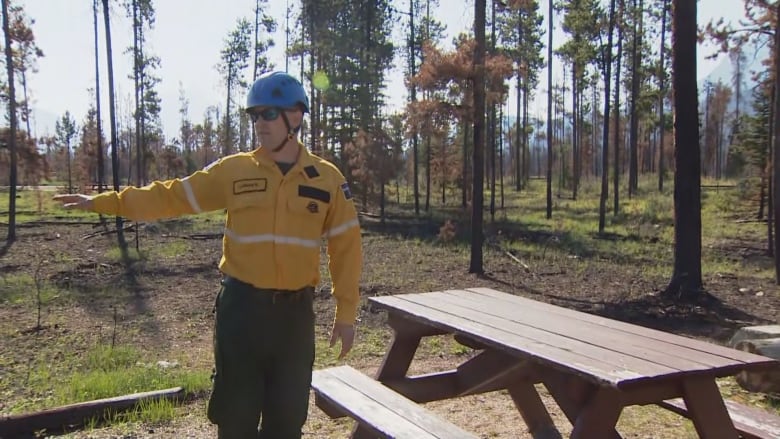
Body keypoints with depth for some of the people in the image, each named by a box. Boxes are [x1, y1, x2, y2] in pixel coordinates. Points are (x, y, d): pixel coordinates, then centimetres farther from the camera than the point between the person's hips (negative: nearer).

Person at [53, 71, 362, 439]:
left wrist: (346, 312, 2)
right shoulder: (234, 171, 1)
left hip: (295, 311, 1)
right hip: (241, 307, 0)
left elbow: (345, 247, 3)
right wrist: (103, 202, -1)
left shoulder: (326, 179, 0)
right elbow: (172, 196, 5)